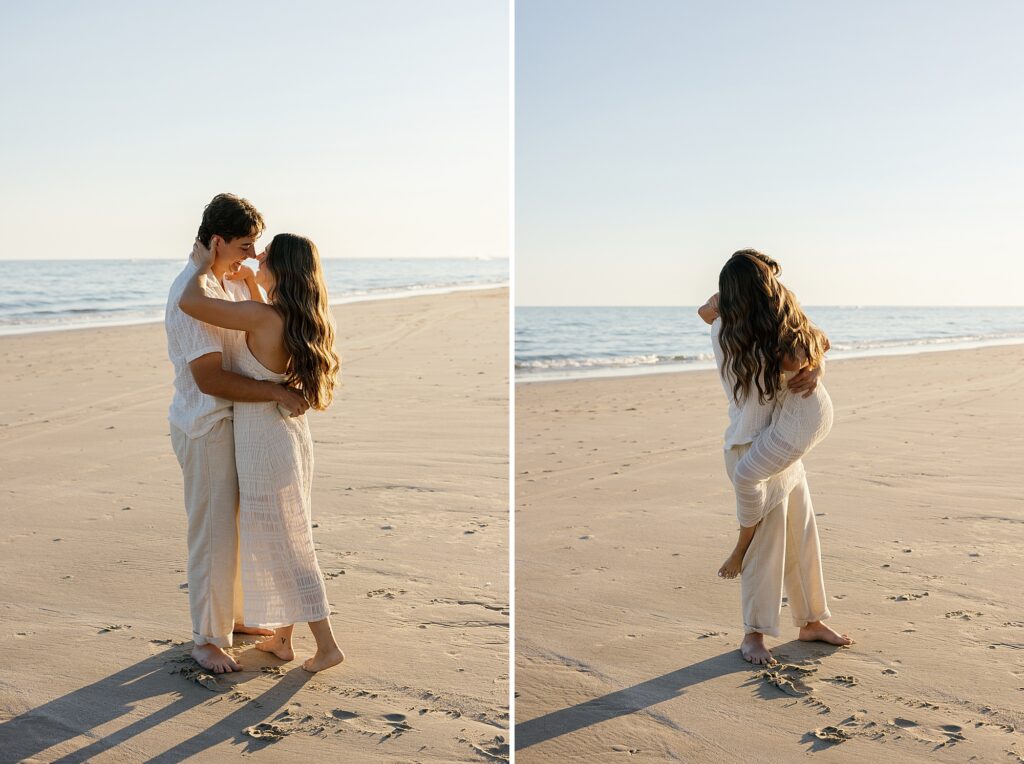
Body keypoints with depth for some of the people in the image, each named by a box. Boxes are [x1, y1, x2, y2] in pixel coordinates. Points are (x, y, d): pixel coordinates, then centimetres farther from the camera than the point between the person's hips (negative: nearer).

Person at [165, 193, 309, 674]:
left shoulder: (234, 281, 8)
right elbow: (209, 378, -27)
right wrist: (276, 392, -28)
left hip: (236, 422, 9)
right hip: (206, 427, -9)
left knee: (235, 525, 19)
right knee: (213, 533, -1)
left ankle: (229, 615, 35)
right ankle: (206, 639, 13)